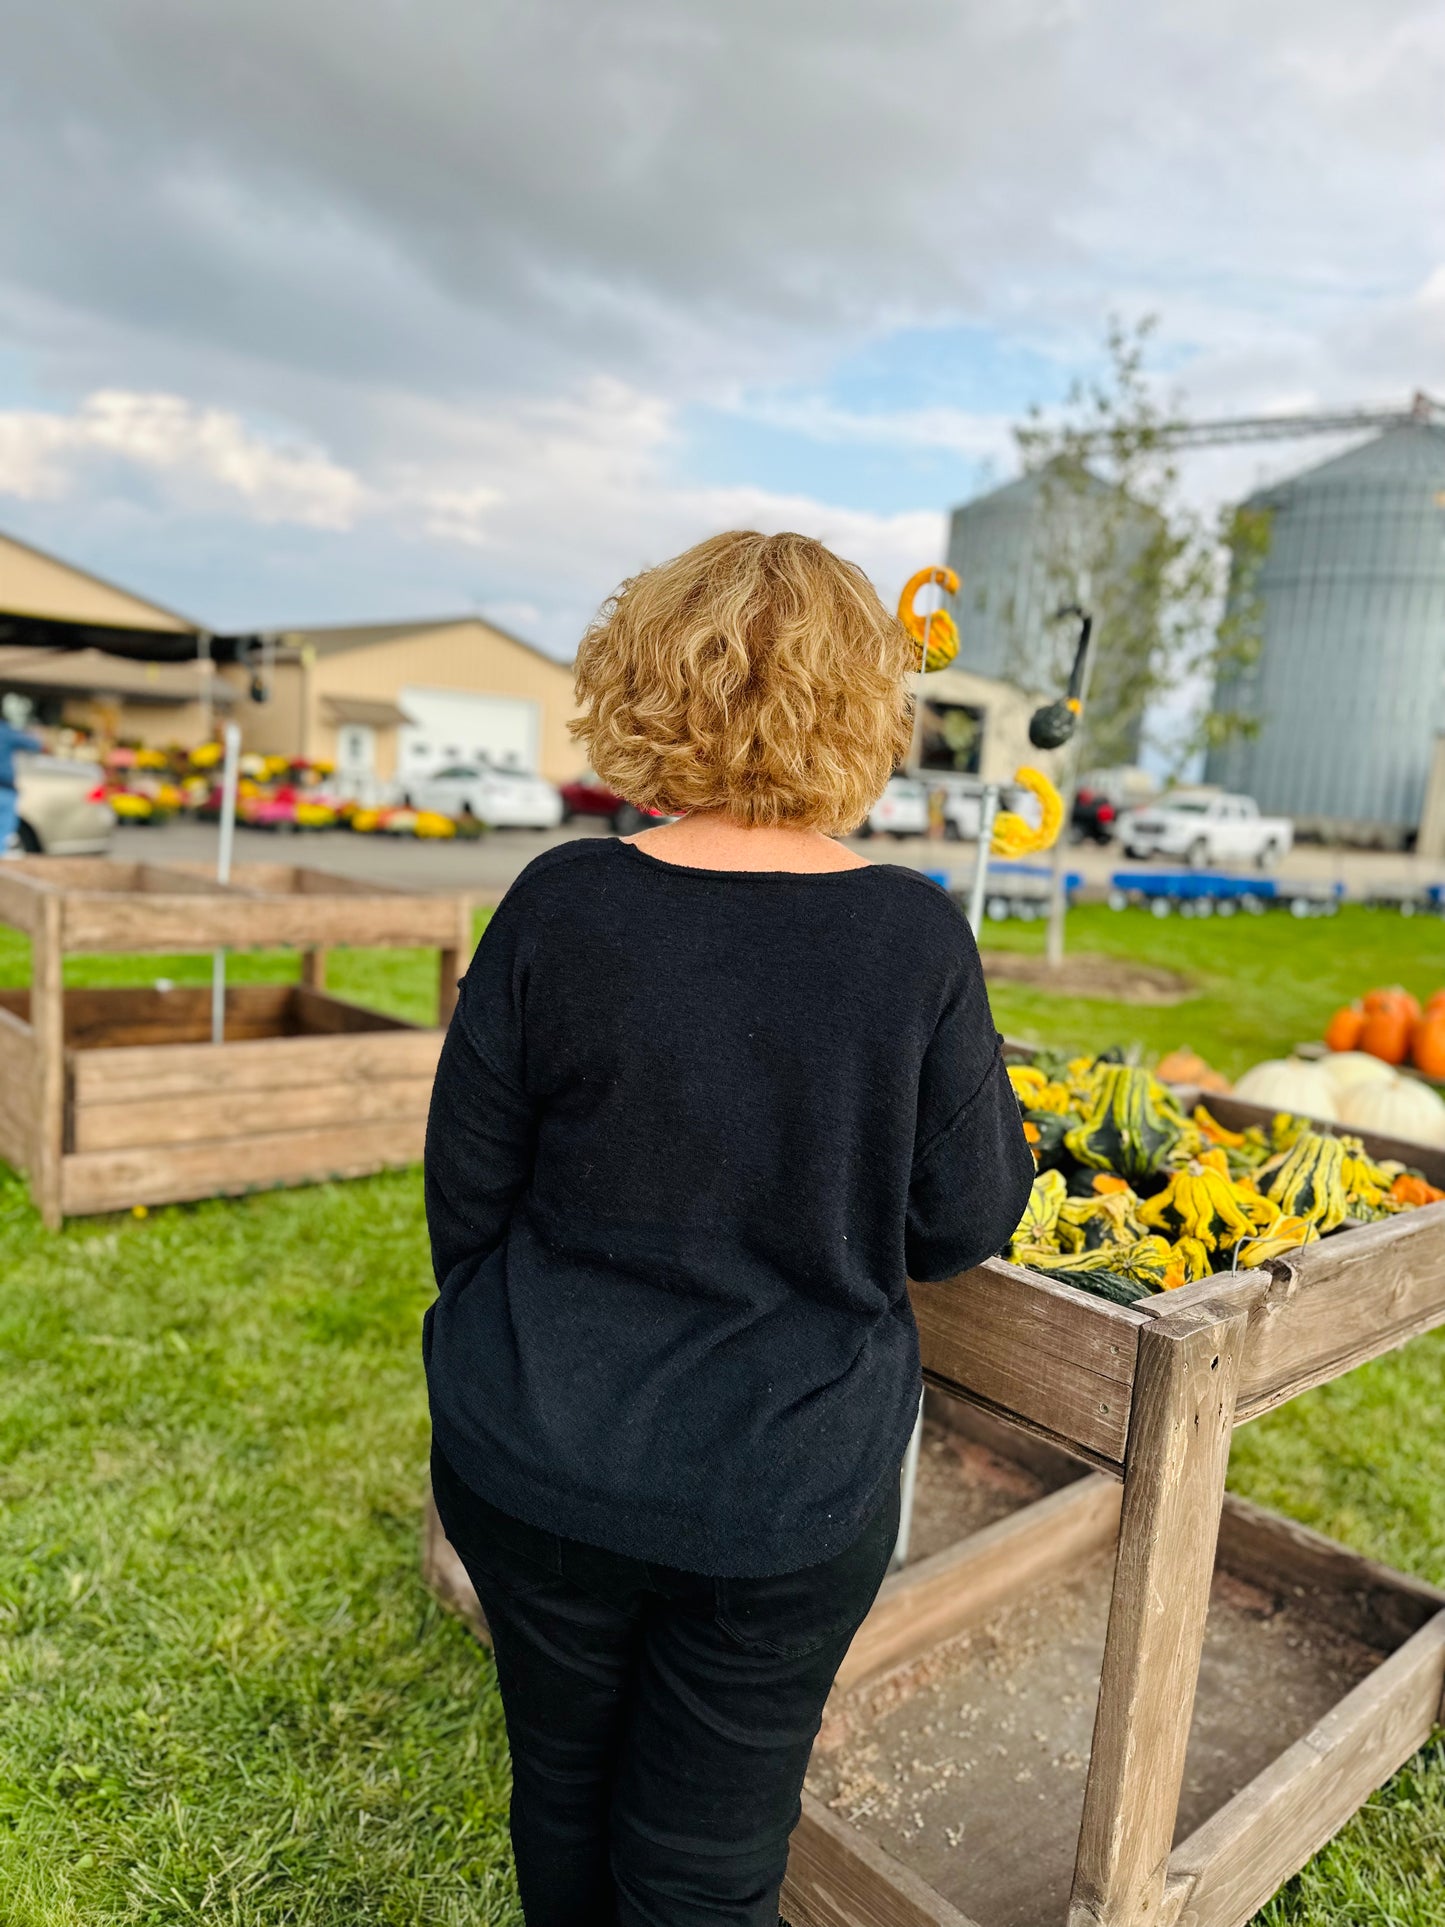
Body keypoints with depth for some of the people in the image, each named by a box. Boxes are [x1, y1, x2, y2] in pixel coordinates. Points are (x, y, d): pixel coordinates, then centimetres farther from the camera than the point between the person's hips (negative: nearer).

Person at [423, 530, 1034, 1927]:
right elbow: (964, 1224, -7)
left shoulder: (561, 906, -15)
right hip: (790, 1495, 0)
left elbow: (466, 1191, -5)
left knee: (564, 1787, 28)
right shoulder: (916, 937, -16)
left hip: (540, 1465, 1)